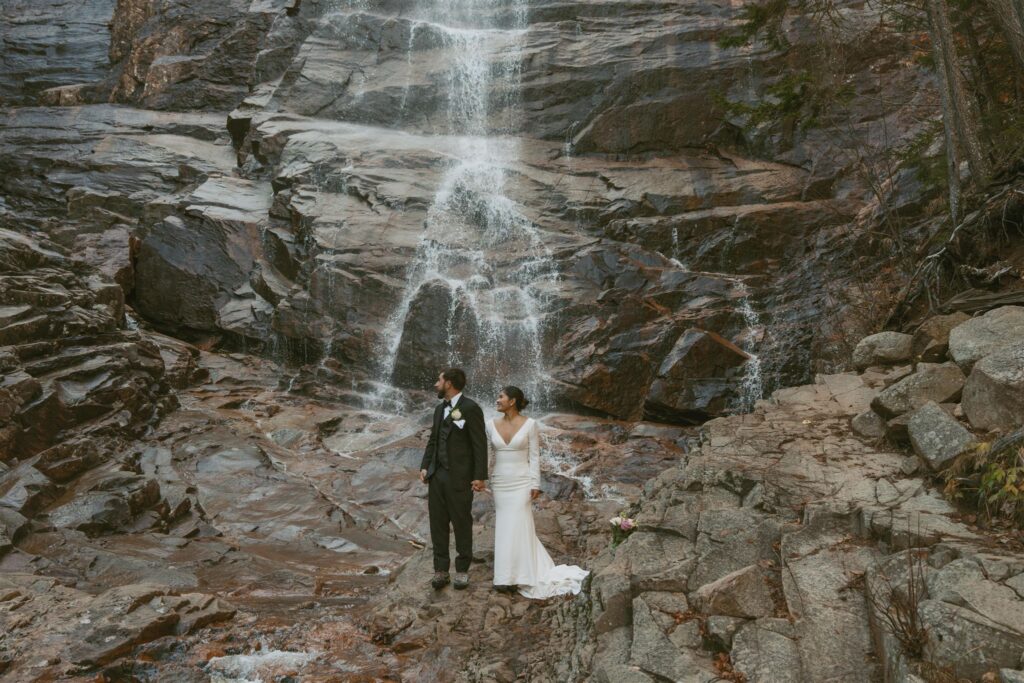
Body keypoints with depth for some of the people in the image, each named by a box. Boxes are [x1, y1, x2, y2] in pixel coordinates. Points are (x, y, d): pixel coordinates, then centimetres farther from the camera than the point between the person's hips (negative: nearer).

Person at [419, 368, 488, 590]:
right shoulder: (440, 408, 12)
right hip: (436, 474, 7)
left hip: (459, 477, -7)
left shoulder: (471, 408, -11)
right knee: (438, 524, 8)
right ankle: (441, 570, 17)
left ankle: (462, 569, 20)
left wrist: (480, 476, -14)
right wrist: (424, 466, 7)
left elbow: (480, 443, -12)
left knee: (462, 524, 6)